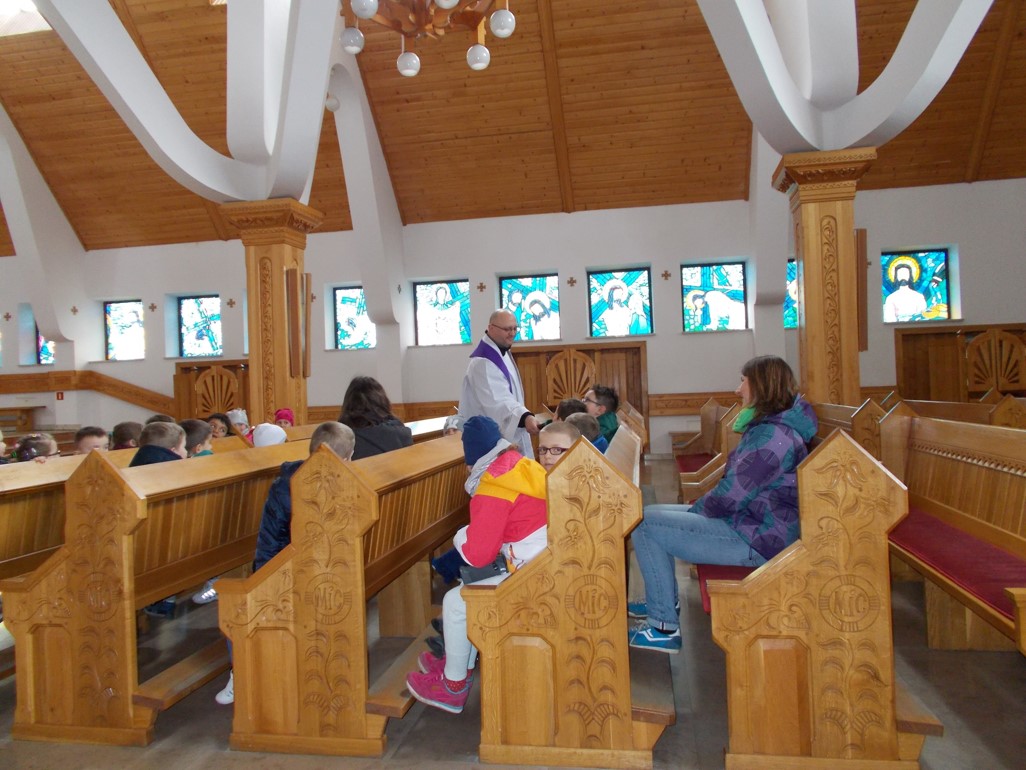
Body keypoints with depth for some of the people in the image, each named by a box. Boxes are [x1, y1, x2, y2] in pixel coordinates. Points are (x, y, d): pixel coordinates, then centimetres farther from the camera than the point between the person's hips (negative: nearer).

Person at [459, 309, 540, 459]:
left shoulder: (502, 353, 10)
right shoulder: (483, 362, -23)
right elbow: (498, 401, -36)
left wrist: (524, 417, 25)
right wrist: (525, 417, -50)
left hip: (508, 434, 10)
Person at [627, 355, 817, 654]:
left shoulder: (771, 436, -23)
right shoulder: (772, 427, 12)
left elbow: (729, 497, -23)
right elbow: (736, 487, 16)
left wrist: (695, 509, -5)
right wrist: (698, 507, 5)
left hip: (757, 540, -11)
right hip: (750, 521, 11)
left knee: (646, 524, -12)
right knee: (654, 514, 12)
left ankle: (665, 628, -3)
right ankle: (664, 603, 23)